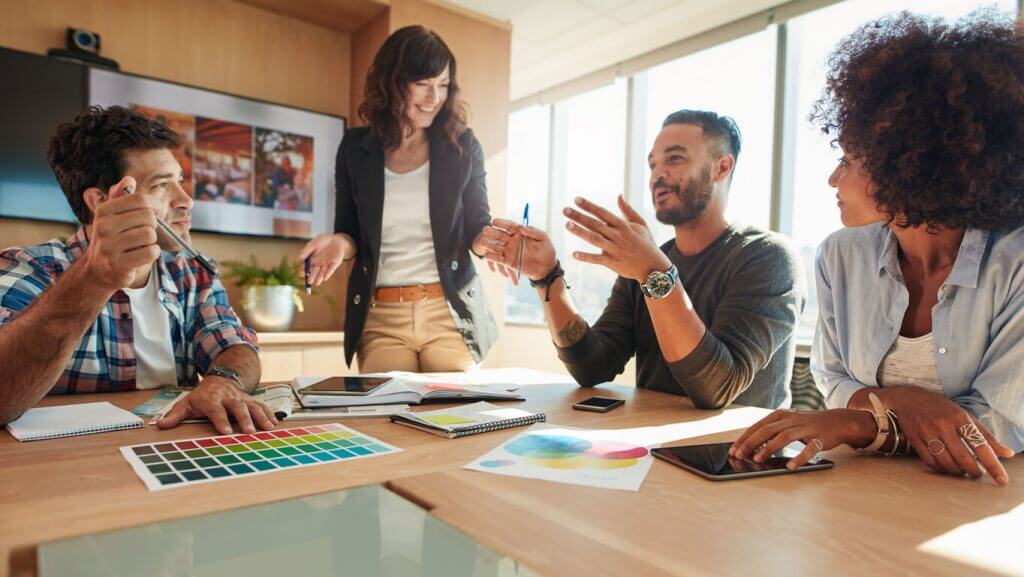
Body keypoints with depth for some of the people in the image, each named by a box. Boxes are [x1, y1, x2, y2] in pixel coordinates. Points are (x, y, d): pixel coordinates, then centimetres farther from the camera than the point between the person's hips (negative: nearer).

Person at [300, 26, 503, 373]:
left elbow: (476, 228, 5)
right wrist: (340, 243, -13)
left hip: (451, 313, 0)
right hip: (380, 317, 1)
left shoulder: (462, 147, 2)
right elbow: (351, 231, 10)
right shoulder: (356, 149, 4)